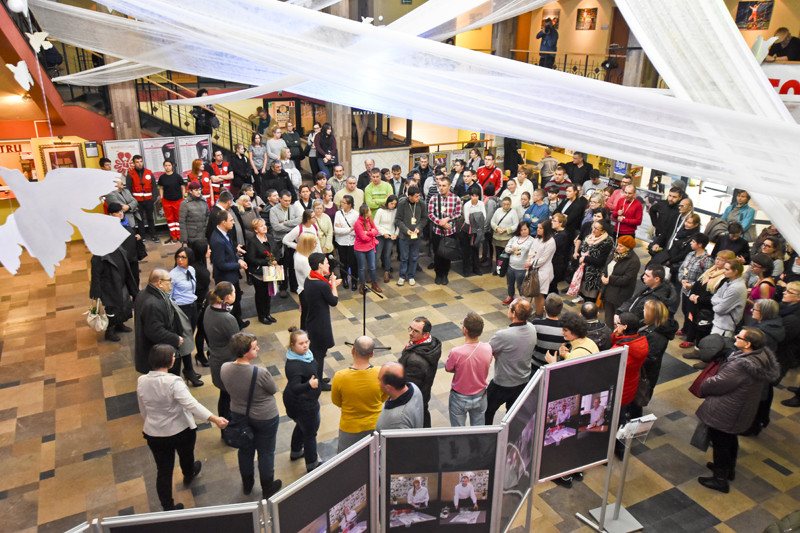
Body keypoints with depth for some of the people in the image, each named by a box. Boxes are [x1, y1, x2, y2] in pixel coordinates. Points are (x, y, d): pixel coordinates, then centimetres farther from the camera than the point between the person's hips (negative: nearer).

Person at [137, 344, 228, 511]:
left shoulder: (141, 381, -9)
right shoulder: (173, 382, -28)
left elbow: (143, 411, 5)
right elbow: (192, 404, -38)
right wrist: (215, 419, -43)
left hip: (154, 434, 3)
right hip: (181, 432, -3)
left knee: (163, 471, 15)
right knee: (186, 455, 29)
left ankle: (167, 507, 23)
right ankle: (188, 476, 58)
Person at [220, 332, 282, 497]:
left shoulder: (224, 369, -20)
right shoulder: (261, 373, -35)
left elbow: (229, 389, -2)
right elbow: (273, 390, -17)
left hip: (238, 415, 5)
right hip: (264, 418, -5)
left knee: (245, 449, 27)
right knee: (266, 452, 18)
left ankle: (247, 483, 50)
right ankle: (267, 488, 40)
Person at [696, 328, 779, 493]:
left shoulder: (740, 366, -37)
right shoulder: (763, 357, -9)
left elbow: (716, 384, -28)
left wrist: (703, 387, -4)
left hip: (724, 414, -9)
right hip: (745, 410, 9)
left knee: (720, 444, 11)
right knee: (731, 439, 29)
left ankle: (720, 479, 27)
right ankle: (729, 468, 49)